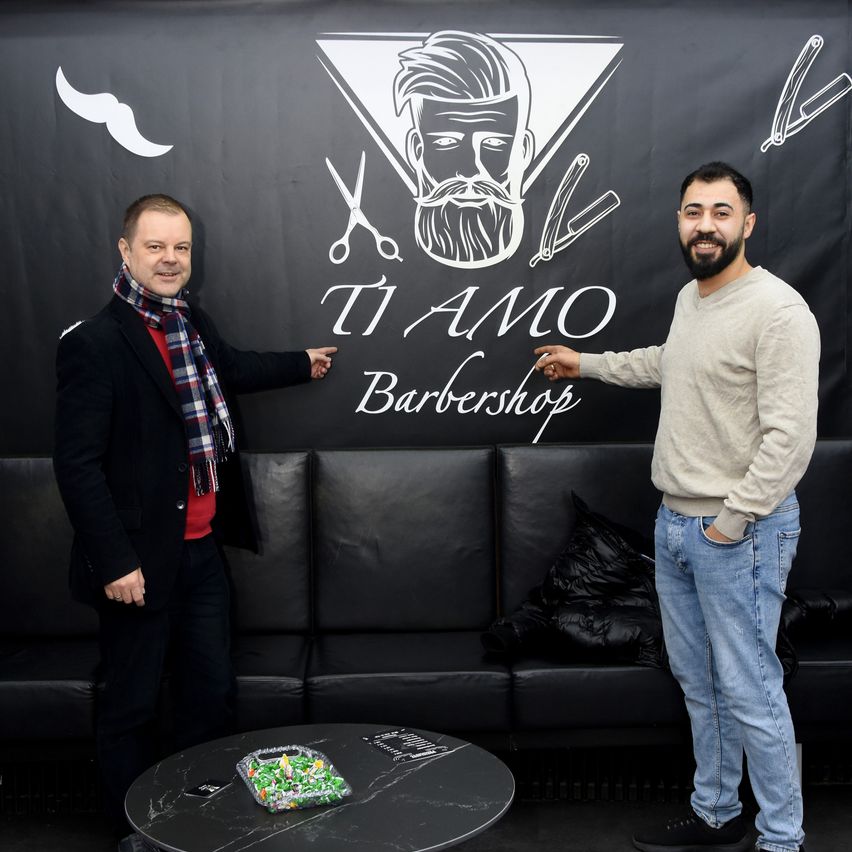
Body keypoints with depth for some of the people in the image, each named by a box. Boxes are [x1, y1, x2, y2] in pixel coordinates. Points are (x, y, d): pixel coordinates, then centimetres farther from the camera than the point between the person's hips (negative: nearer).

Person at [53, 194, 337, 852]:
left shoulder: (191, 320, 6)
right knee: (132, 707, 10)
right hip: (141, 561, -7)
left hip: (202, 550, 7)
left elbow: (230, 367, 28)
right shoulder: (94, 343, -17)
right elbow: (78, 463, -19)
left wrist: (302, 364, 42)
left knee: (212, 693, 17)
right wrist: (114, 562, -21)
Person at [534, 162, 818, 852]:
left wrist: (730, 523, -19)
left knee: (749, 692, 0)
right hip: (674, 523, 9)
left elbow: (790, 438, -22)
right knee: (698, 682, 18)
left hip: (739, 533, -9)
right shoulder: (690, 297, 10)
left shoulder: (778, 310, -18)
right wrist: (585, 363, 35)